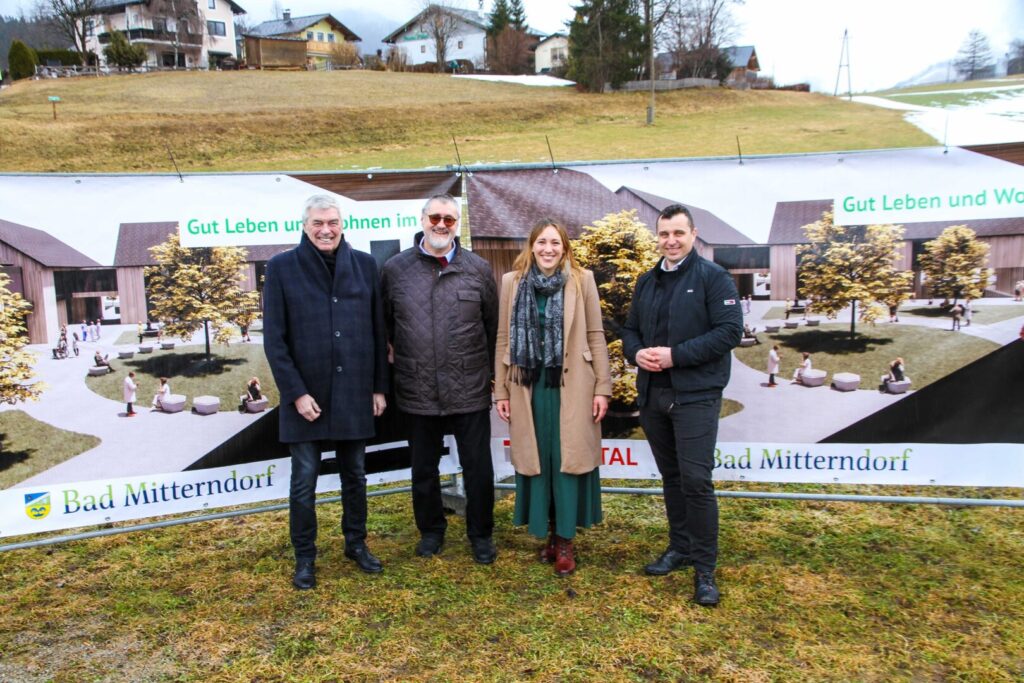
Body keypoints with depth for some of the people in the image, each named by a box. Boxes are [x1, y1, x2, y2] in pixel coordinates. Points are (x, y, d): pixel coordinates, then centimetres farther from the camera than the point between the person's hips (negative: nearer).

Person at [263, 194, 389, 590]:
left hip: (354, 394, 2)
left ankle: (356, 544, 33)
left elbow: (378, 331, 6)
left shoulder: (364, 265, 3)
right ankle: (304, 558, 23)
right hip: (307, 395, -2)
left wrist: (379, 386, 4)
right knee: (304, 481, 7)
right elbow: (274, 339, -5)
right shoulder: (282, 268, -3)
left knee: (355, 475, 15)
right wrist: (296, 393, -11)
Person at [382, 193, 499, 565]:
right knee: (424, 469, 16)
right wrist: (408, 356, 9)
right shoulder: (395, 268, -1)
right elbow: (385, 324, 9)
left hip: (470, 391, 0)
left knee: (478, 467, 8)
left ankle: (481, 534, 27)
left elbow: (493, 325, 5)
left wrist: (488, 368, 7)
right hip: (417, 391, 1)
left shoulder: (478, 269, 0)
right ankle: (431, 530, 36)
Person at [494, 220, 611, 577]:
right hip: (529, 388, 2)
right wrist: (501, 391, 3)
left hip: (571, 388, -1)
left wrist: (602, 387, -3)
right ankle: (547, 532, 23)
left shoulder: (582, 280, 1)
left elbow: (596, 336, 1)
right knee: (537, 460, 8)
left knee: (568, 460, 3)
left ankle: (564, 540, 15)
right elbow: (504, 339, 6)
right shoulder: (511, 282, 5)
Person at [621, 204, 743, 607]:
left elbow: (730, 331, -13)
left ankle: (704, 568, 5)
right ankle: (680, 548, 30)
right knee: (671, 476, 16)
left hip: (695, 395, -6)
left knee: (696, 480, -7)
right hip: (652, 394, 6)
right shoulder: (647, 282, 15)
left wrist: (676, 355, -19)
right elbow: (630, 330, 18)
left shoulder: (713, 277, -5)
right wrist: (636, 352, -5)